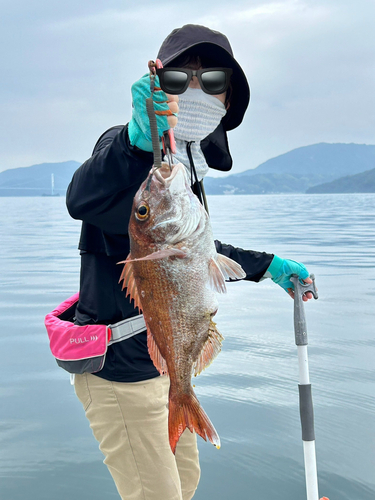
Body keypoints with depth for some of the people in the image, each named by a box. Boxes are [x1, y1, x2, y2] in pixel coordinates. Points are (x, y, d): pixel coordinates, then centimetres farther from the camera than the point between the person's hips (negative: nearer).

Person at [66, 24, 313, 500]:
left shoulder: (186, 165, 8)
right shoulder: (131, 150, -20)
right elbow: (83, 201, -44)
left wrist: (266, 264, 26)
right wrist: (137, 140, -61)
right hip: (121, 366, -9)